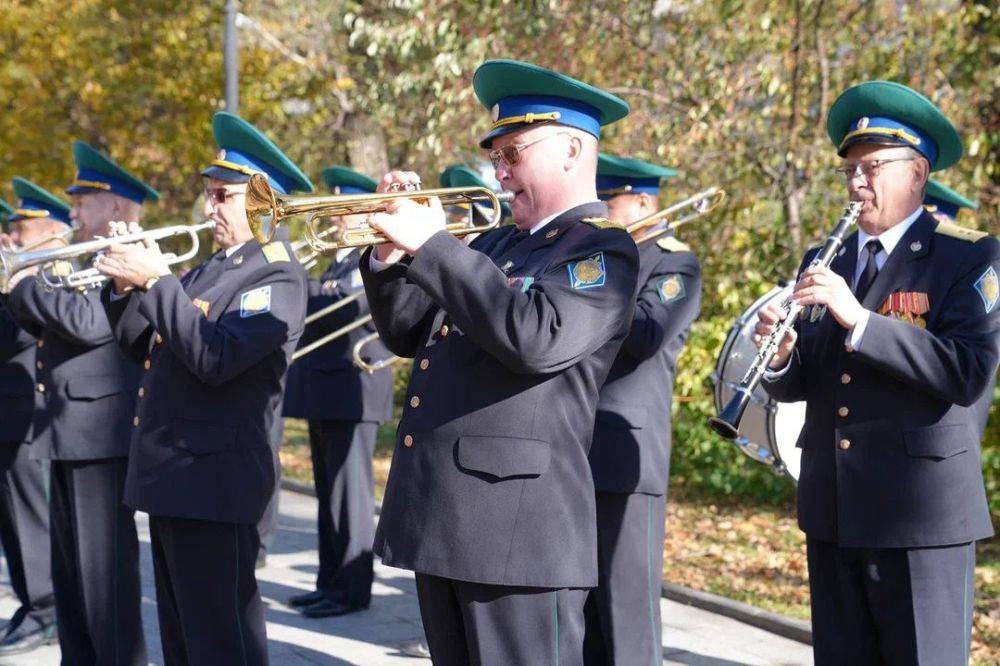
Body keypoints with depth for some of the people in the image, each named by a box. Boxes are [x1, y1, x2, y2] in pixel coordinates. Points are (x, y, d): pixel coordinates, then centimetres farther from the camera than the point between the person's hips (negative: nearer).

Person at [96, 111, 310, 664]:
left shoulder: (278, 277, -12)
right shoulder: (211, 269, 16)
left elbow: (216, 359, -26)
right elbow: (142, 345, 18)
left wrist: (156, 281, -23)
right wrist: (125, 287, 1)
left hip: (214, 481, -9)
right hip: (170, 475, 10)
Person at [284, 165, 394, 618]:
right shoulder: (339, 260, 20)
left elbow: (343, 310, -25)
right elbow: (318, 311, 22)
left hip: (350, 392, -10)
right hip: (325, 393, 10)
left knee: (349, 491, -5)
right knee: (329, 492, 14)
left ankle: (353, 589, 0)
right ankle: (330, 582, 21)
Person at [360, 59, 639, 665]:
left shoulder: (603, 249, -7)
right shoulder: (499, 244, 19)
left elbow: (537, 337, -26)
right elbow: (410, 335, 22)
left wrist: (432, 245, -21)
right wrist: (391, 254, 4)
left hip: (517, 528, -8)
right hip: (442, 522, 9)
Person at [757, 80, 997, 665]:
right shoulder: (823, 263, 14)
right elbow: (797, 385, 12)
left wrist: (858, 318, -24)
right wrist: (780, 356, -12)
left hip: (923, 515, -5)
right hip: (833, 512, 6)